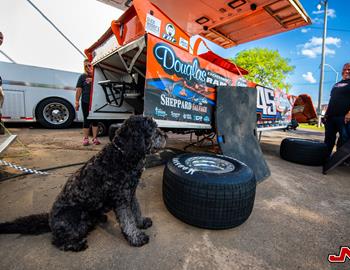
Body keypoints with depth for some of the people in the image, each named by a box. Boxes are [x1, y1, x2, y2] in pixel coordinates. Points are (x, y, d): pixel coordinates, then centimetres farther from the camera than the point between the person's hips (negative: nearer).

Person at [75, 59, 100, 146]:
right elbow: (79, 90, 1)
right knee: (87, 120, 4)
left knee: (95, 120, 6)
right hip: (86, 102, -1)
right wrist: (77, 102, -5)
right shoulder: (82, 77, 5)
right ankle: (85, 138, 12)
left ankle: (95, 138, 15)